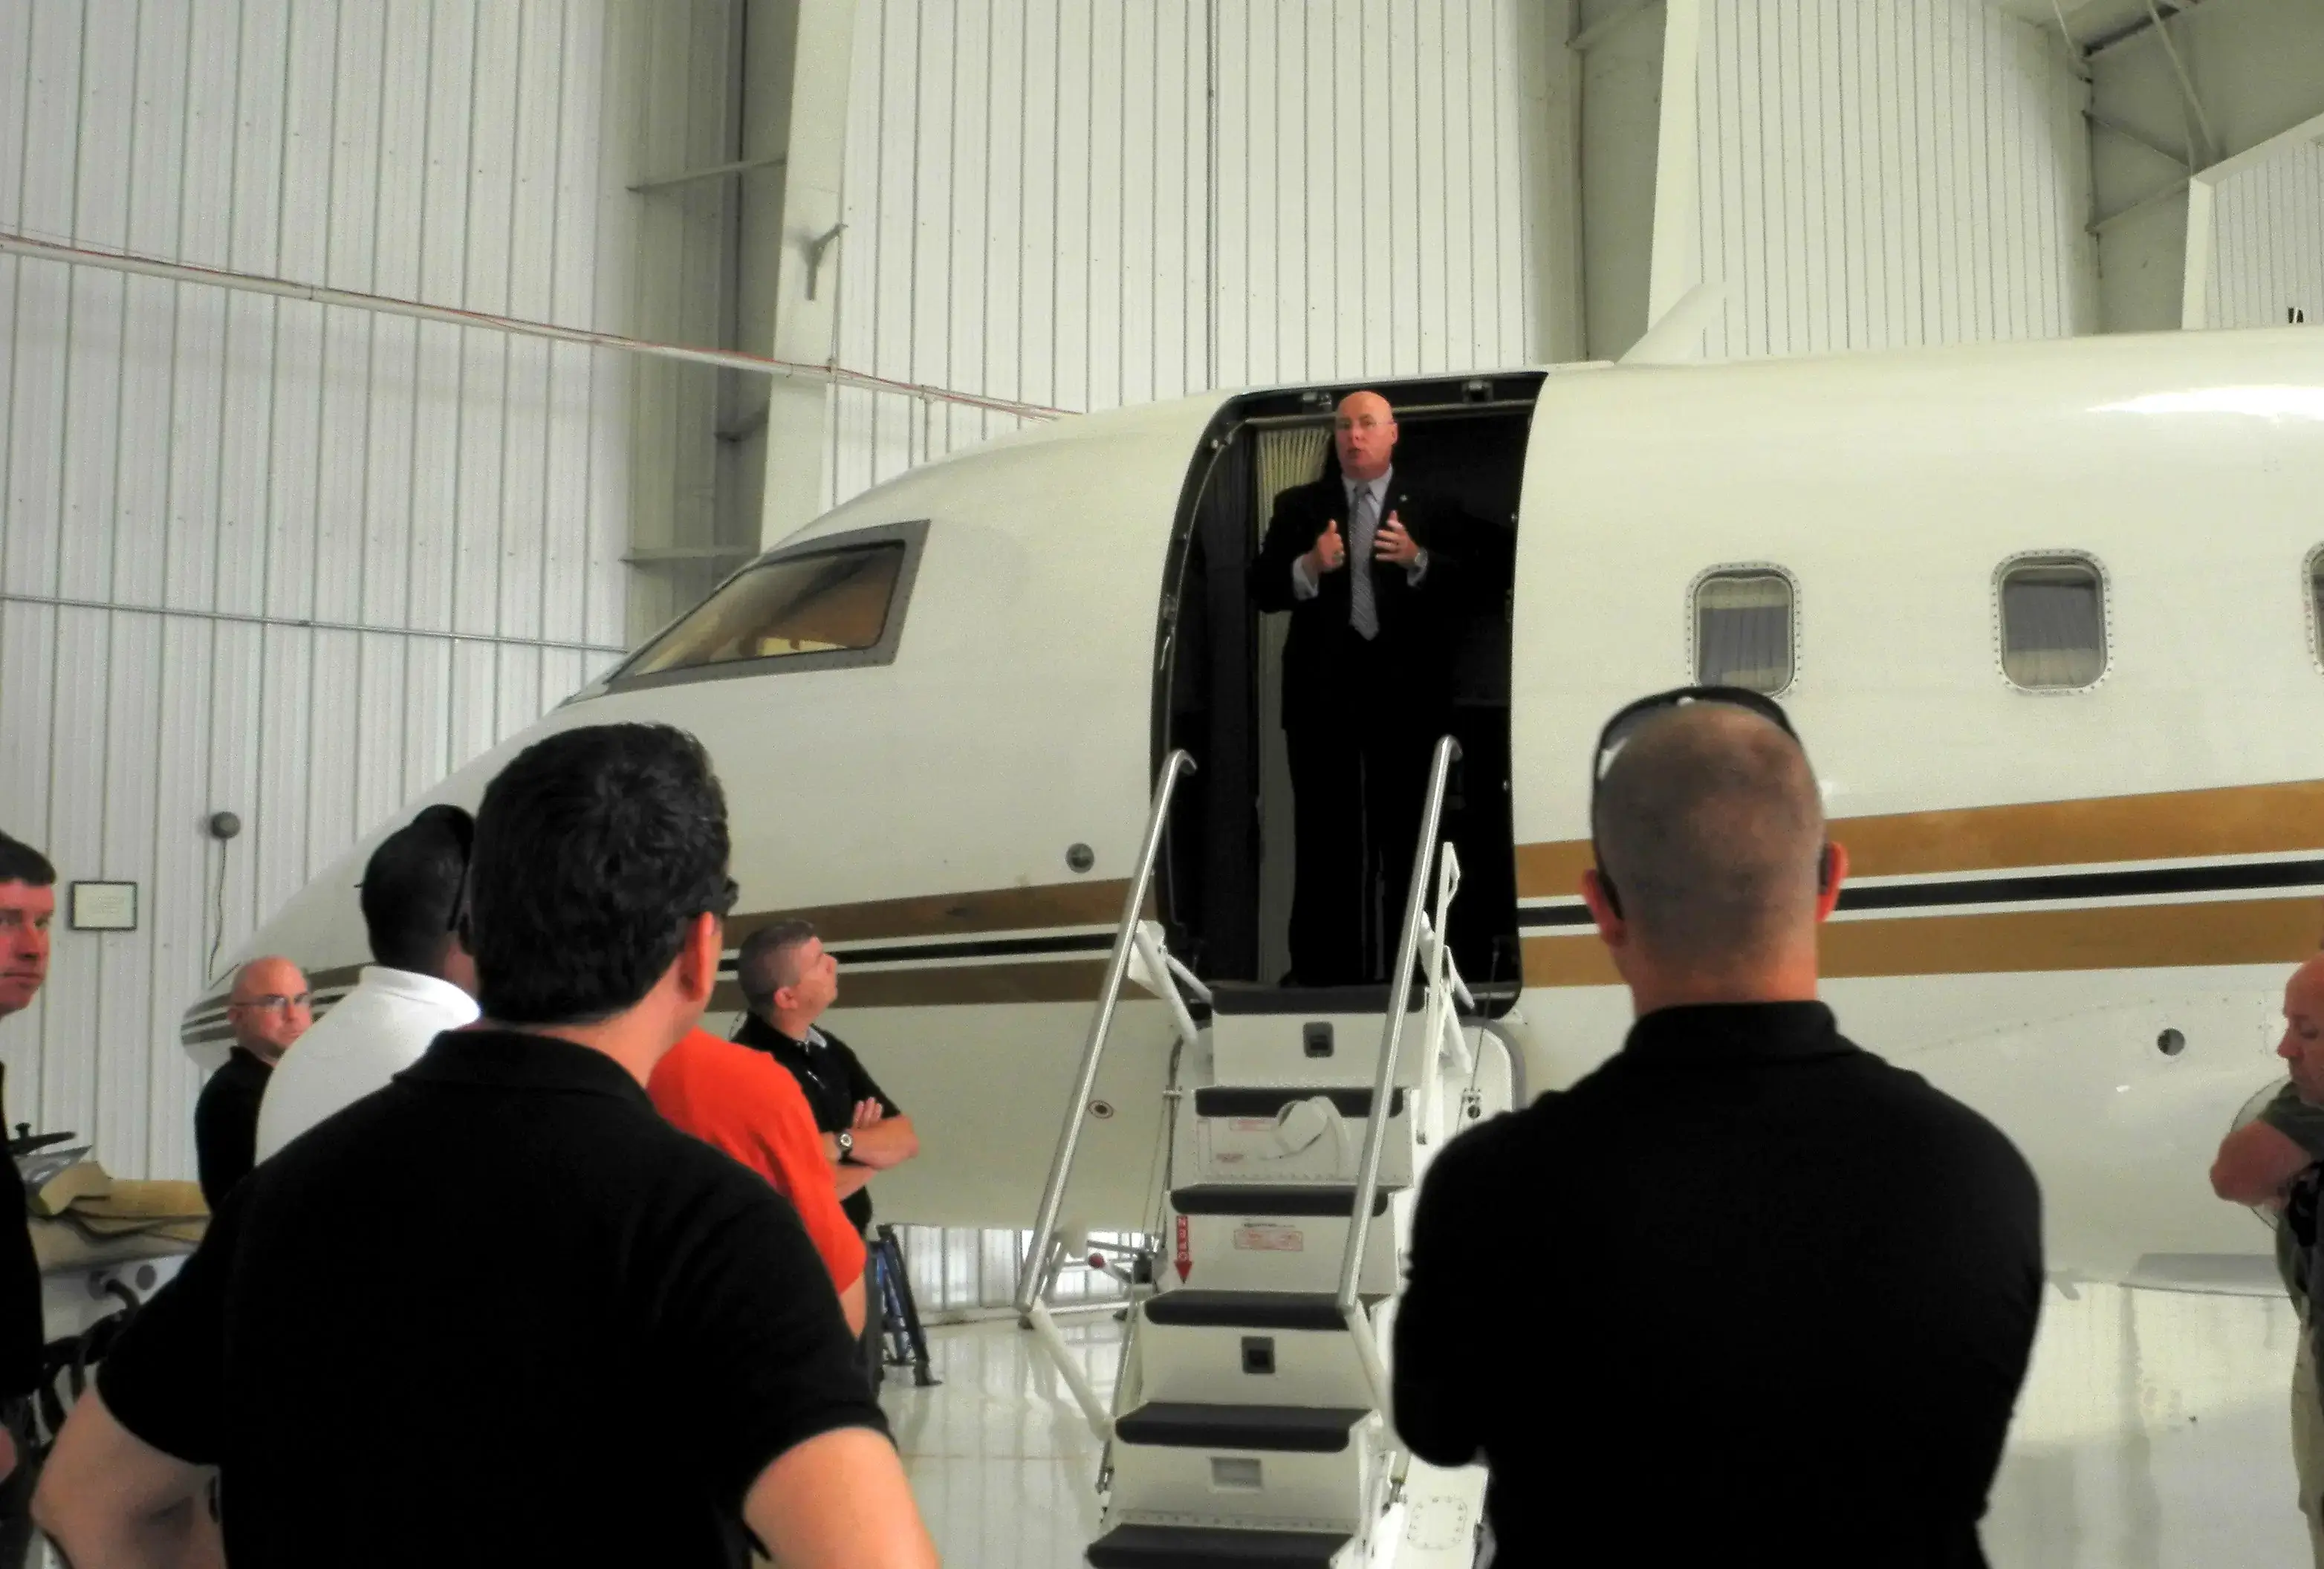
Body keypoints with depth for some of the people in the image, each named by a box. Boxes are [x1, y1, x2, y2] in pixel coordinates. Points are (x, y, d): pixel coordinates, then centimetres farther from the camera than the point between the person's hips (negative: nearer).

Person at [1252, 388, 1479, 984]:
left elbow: (1465, 588, -2)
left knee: (1406, 834, 2)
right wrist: (1309, 567, -14)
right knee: (1324, 838, 1)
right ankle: (1322, 969, 4)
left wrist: (1417, 561, -19)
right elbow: (1262, 590, 4)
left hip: (1406, 691, -1)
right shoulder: (1298, 506, 14)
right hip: (1321, 692, 1)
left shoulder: (1432, 510, 10)